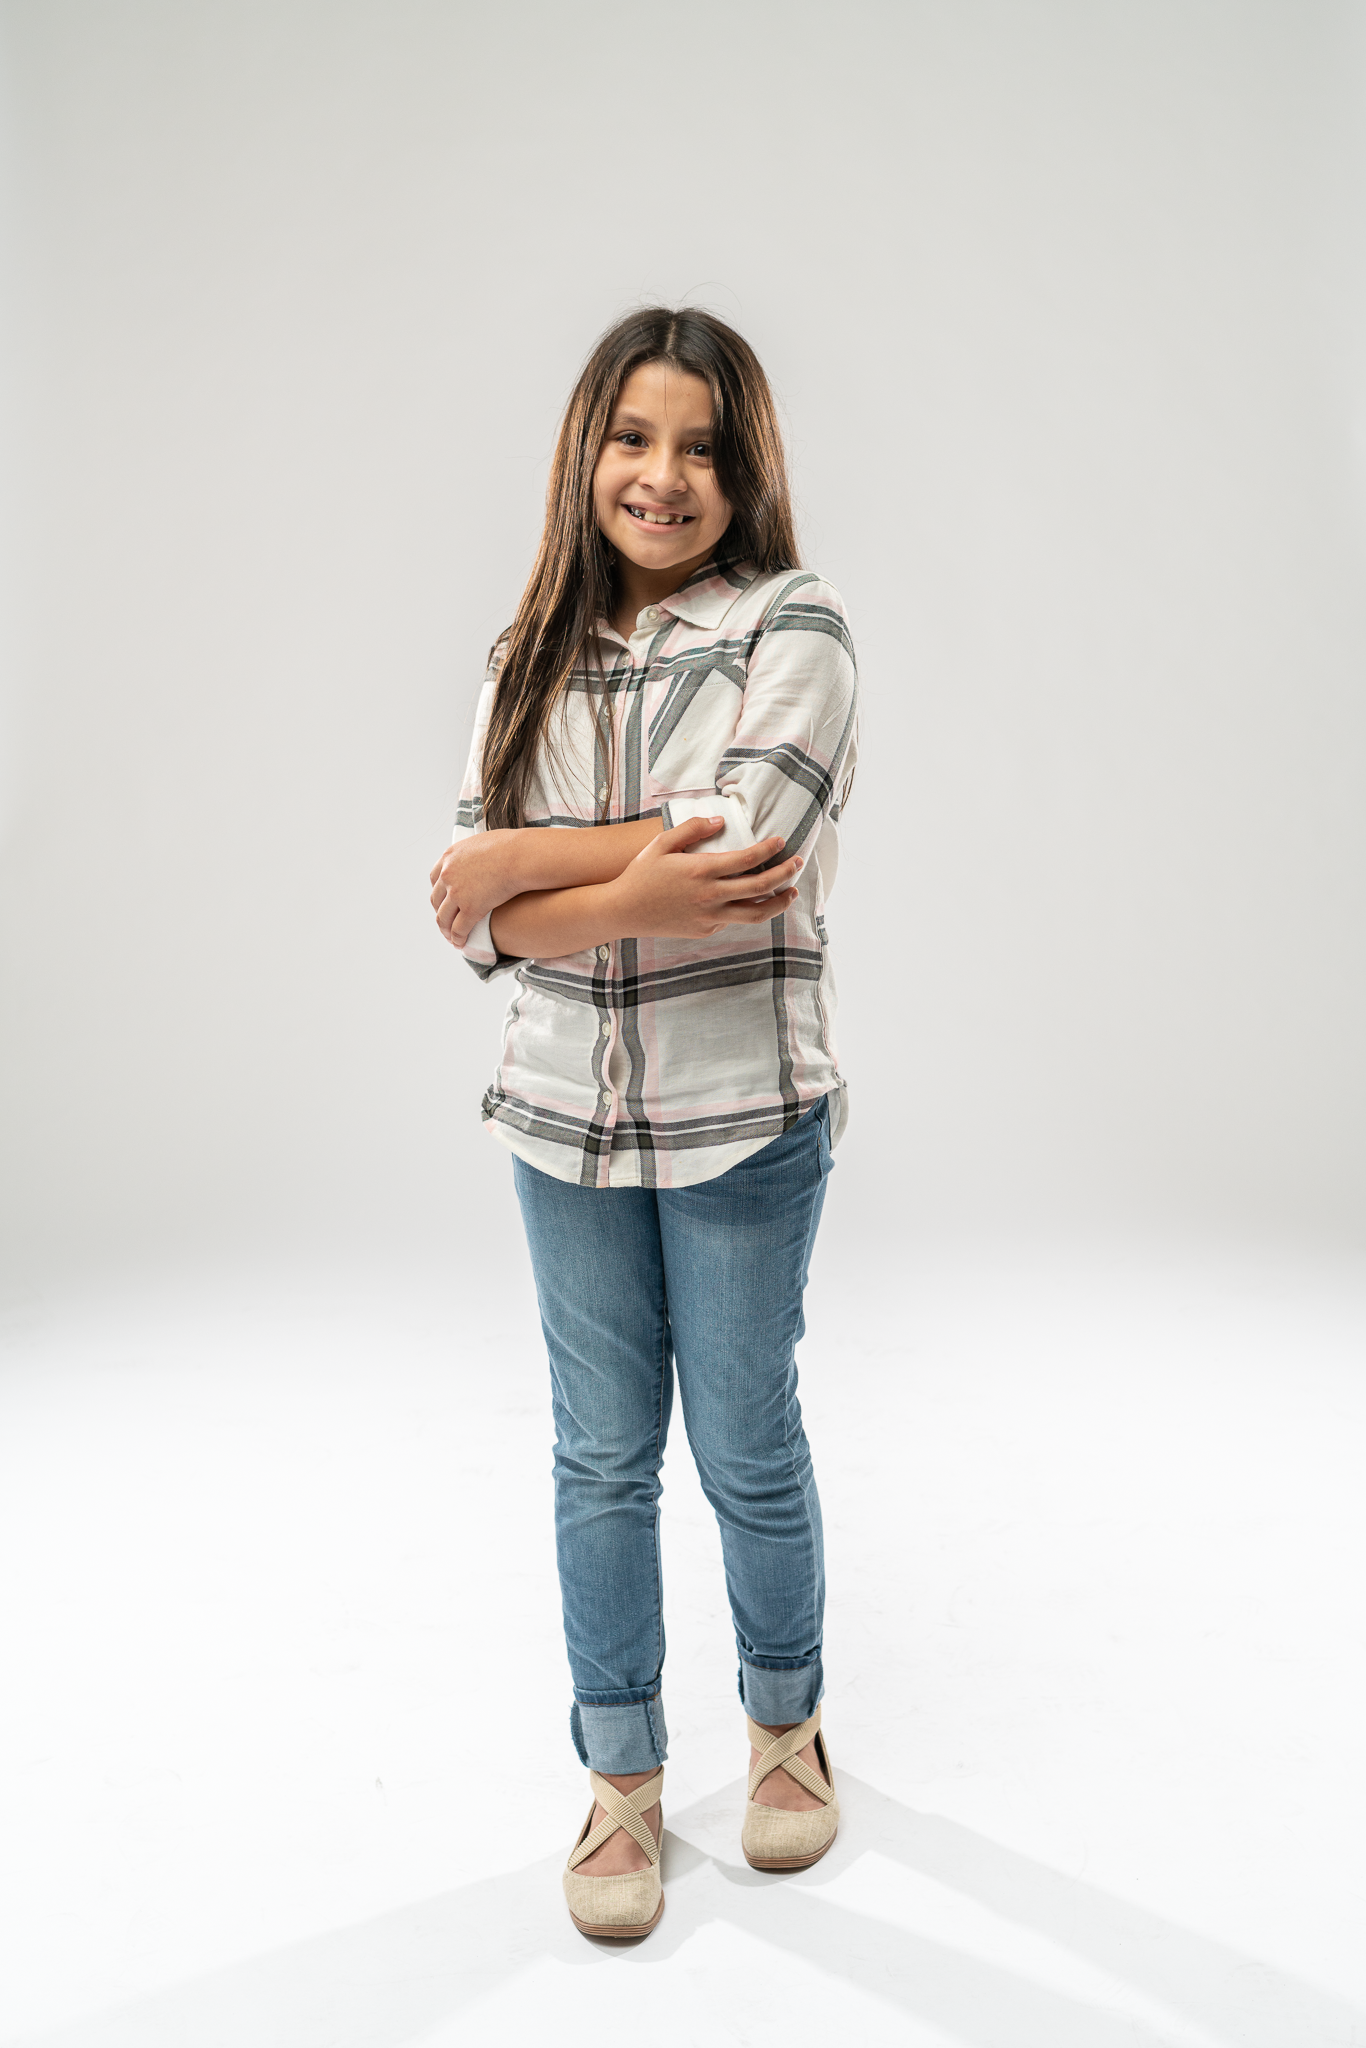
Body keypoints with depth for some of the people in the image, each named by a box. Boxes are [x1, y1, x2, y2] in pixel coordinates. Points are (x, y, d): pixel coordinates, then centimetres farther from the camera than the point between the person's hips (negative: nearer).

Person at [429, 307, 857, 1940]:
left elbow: (737, 848, -23)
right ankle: (622, 1774, 35)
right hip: (565, 1113, 4)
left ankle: (787, 1720, 40)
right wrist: (637, 894, -23)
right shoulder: (538, 654, 5)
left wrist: (519, 864, -15)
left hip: (742, 1116, -3)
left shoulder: (792, 626, -7)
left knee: (746, 1447, 12)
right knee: (601, 1458, 14)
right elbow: (478, 912, -5)